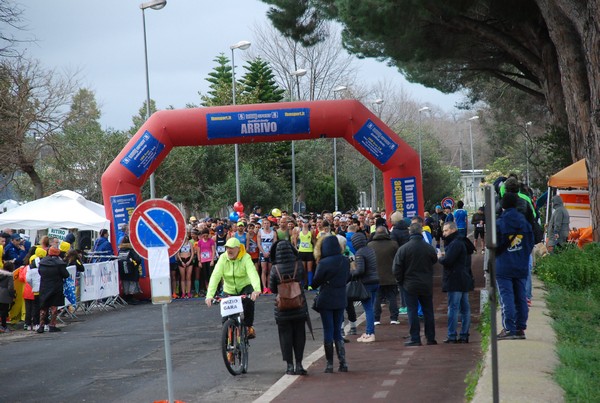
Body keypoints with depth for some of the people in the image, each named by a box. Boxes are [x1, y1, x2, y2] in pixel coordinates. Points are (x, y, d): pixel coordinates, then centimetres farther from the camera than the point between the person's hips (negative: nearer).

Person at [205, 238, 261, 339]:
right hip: (229, 290, 2)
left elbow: (253, 274, -35)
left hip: (245, 286, -2)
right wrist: (209, 295, -36)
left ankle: (249, 327, -14)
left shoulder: (245, 258, -19)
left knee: (249, 300, -33)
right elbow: (215, 276, -23)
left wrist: (256, 289, -55)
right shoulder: (223, 258, -13)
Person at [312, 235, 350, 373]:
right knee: (338, 332, 13)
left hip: (326, 301, -5)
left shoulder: (323, 263, -17)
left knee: (328, 332, 3)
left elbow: (315, 283, -9)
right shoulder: (345, 261, -1)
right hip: (340, 300, 5)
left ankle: (329, 364, 5)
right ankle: (343, 363, 6)